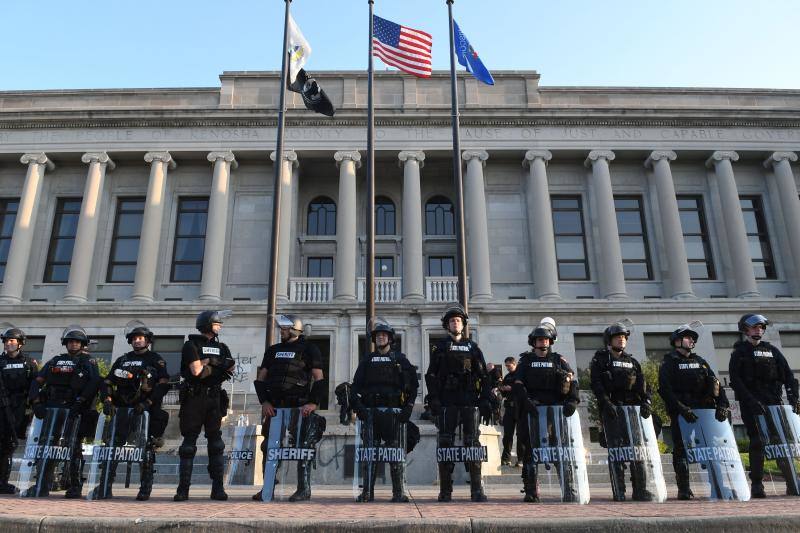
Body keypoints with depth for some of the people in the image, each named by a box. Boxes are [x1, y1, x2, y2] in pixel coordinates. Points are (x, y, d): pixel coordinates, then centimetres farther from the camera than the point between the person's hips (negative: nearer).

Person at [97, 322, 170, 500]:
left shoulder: (156, 360, 6)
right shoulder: (121, 360, 20)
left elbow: (163, 385, -5)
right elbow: (107, 382, 15)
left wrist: (147, 403, -16)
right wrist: (107, 400, -3)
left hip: (146, 411, -4)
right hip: (122, 409, 4)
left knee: (146, 449, -4)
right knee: (112, 445, -4)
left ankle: (145, 489, 1)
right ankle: (106, 487, 0)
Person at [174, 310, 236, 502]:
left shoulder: (221, 347, 15)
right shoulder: (191, 345, -1)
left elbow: (231, 368, 1)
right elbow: (196, 371, -14)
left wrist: (206, 365, -10)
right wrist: (213, 362, -1)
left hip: (214, 399, 4)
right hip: (193, 399, -4)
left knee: (216, 442, 3)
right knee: (189, 443, 0)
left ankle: (218, 488, 6)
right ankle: (183, 489, 6)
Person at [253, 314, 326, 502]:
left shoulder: (309, 349, 0)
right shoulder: (273, 350, 16)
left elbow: (319, 379, -5)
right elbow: (260, 378, 14)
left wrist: (313, 403, -15)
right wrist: (264, 401, 1)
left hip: (300, 407, -5)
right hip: (275, 407, 6)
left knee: (302, 447, -4)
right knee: (269, 447, 7)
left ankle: (304, 489, 6)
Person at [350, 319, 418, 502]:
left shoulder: (400, 359, 10)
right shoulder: (367, 360, 16)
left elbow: (413, 385, 6)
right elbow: (356, 386, 11)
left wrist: (408, 408, -4)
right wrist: (358, 406, -3)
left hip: (393, 411, -2)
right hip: (371, 411, 2)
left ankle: (399, 492, 2)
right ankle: (367, 492, 7)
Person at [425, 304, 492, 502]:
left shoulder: (472, 347, 14)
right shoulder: (439, 347, 11)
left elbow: (484, 376, 10)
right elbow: (431, 376, 5)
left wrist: (485, 401, 1)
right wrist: (434, 400, -6)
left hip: (469, 402, 1)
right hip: (447, 403, -1)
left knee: (473, 443, -2)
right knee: (446, 444, -1)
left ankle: (477, 489, 2)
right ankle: (445, 491, 6)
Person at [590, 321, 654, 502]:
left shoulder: (632, 361, 20)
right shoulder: (600, 359, 6)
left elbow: (641, 384, 11)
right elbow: (596, 383, -6)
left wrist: (645, 402, -6)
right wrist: (606, 402, -19)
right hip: (611, 409, -4)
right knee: (615, 448, -5)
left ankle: (640, 490, 6)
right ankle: (619, 491, -3)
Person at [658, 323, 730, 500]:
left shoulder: (700, 362, 19)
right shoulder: (669, 364, 2)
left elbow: (715, 384, 9)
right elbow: (665, 390, -10)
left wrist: (723, 405, -7)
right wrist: (682, 409, -21)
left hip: (704, 411, 5)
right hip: (681, 413, -5)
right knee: (681, 449, -4)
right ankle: (684, 489, 2)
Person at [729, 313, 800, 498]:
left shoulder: (772, 350, 15)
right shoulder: (739, 353, 2)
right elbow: (735, 380, -8)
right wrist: (751, 401, -18)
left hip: (774, 402, 4)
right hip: (751, 405, -4)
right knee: (757, 443, -5)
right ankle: (757, 485, 1)